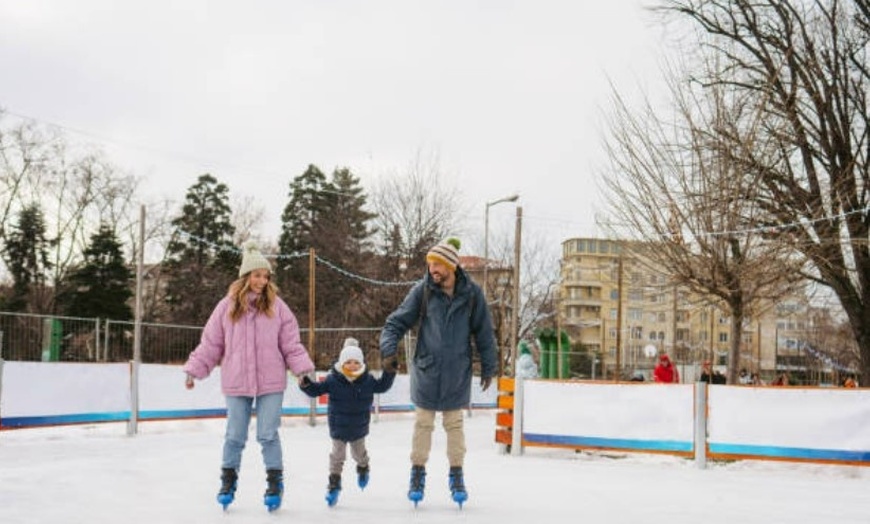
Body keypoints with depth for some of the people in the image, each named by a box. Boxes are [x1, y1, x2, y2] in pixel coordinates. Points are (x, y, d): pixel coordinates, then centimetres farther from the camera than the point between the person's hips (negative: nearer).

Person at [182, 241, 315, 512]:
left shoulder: (277, 306, 1)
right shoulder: (227, 306, 1)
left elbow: (291, 344, 1)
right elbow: (210, 344, 5)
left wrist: (303, 368, -9)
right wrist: (194, 370, 3)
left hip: (270, 383, -1)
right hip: (236, 383, 1)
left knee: (268, 435, 1)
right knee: (234, 436, 10)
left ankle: (275, 482, 16)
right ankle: (228, 479, 29)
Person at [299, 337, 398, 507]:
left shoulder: (367, 380, -9)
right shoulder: (333, 379, -16)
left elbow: (381, 386, 6)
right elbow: (317, 390, -10)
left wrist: (389, 372, -6)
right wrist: (306, 384, -28)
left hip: (359, 427, 2)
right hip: (338, 427, -2)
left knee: (359, 452, 22)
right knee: (337, 454, 0)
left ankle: (363, 468, 53)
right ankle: (334, 483, 10)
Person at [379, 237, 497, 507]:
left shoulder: (471, 293, -6)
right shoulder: (422, 291, -8)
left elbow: (483, 332, 3)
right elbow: (397, 321, -4)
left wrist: (488, 367, 6)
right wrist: (389, 346, -22)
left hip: (457, 373, 0)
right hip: (426, 370, 0)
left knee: (454, 424, 10)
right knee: (423, 423, 8)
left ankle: (456, 475, 22)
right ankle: (418, 472, 21)